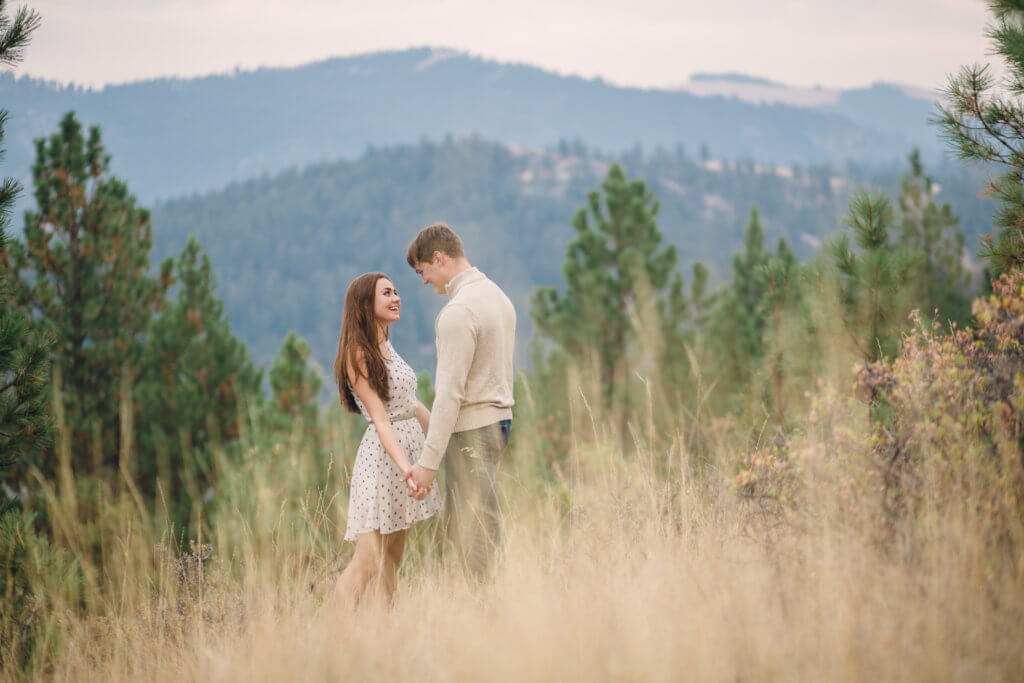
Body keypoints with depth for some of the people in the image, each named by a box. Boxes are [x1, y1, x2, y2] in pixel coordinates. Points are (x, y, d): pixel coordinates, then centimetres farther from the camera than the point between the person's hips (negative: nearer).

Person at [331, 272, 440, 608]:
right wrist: (406, 469, -27)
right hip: (383, 455, -9)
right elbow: (380, 419, -19)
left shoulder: (386, 347, 15)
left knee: (393, 555, 9)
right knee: (367, 561, -14)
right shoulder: (358, 355, -11)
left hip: (410, 448, 9)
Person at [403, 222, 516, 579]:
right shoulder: (497, 296, 13)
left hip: (470, 429, -10)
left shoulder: (458, 311, -18)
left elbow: (450, 392, -22)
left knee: (478, 530, -4)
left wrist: (428, 461, -20)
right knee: (456, 525, 14)